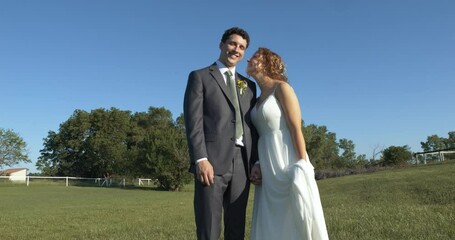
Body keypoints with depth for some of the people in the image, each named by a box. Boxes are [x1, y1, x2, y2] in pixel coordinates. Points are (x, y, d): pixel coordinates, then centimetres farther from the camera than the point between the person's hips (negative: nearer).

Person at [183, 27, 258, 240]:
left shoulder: (248, 85, 22)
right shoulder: (200, 77, 8)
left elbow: (253, 127, 17)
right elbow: (193, 121, -4)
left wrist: (256, 162, 6)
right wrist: (201, 159, -15)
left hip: (241, 164, 5)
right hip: (212, 162, -4)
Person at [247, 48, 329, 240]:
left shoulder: (281, 87, -5)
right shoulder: (258, 100, 18)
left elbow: (297, 128, -13)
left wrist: (303, 166, -20)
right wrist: (257, 167, 6)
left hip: (287, 161, -7)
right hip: (268, 166, 8)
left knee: (295, 220, -3)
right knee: (272, 223, 8)